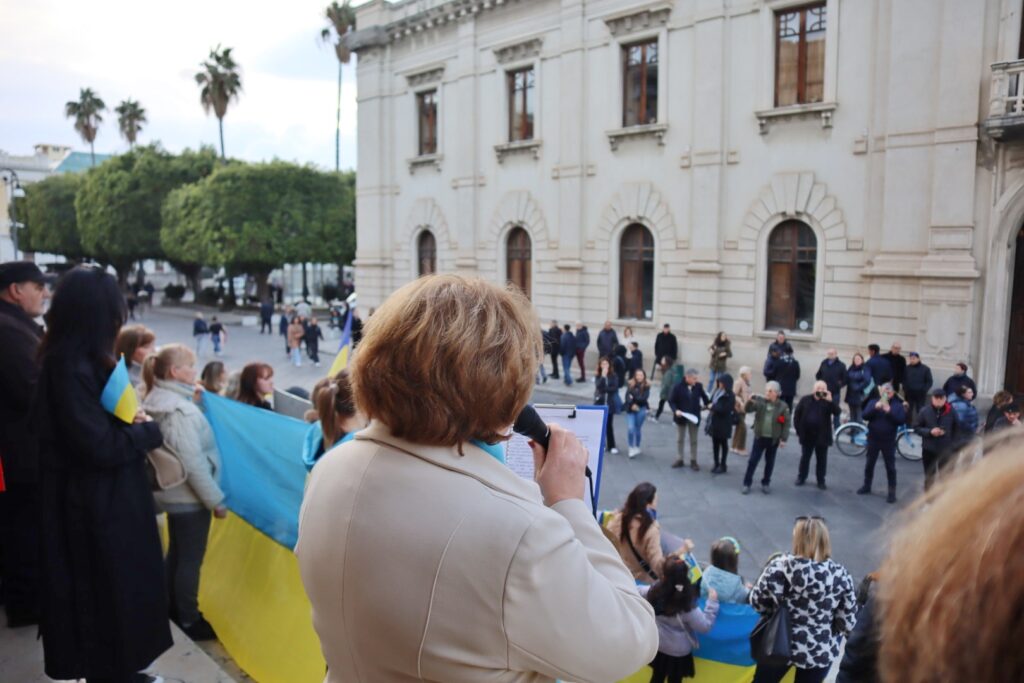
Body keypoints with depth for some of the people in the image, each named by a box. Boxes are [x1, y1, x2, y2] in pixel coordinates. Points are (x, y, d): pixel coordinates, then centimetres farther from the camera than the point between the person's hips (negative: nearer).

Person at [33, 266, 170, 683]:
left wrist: (131, 420, -2)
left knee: (117, 592, 21)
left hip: (107, 501, 10)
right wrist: (149, 431, -11)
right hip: (96, 509, -10)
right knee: (108, 596, 7)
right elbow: (100, 446, -27)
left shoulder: (82, 360, 6)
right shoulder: (72, 368, -24)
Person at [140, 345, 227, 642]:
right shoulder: (179, 409, -25)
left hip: (173, 493, 9)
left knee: (176, 553, 22)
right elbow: (193, 462, -25)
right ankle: (188, 621, 17)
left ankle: (172, 610, 36)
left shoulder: (156, 400, 5)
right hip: (189, 497, -9)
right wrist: (216, 500, -18)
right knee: (191, 559, 4)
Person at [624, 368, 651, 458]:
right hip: (630, 409, 1)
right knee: (631, 428, -10)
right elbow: (627, 396, -3)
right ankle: (632, 448, -1)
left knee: (638, 428, 6)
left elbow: (644, 398, -11)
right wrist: (632, 405, -17)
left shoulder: (646, 386, -3)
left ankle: (637, 447, 23)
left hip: (641, 409, -1)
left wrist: (634, 398, -15)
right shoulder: (631, 384, 2)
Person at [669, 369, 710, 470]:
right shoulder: (678, 387, -14)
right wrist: (675, 410, -22)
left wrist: (708, 404, -4)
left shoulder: (698, 386, -6)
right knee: (680, 439, 12)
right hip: (681, 417, -2)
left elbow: (704, 397, 9)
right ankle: (679, 459, 23)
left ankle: (693, 461, 19)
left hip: (694, 417, 2)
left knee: (693, 440, 10)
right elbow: (671, 400, -10)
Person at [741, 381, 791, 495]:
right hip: (759, 437, 0)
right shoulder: (760, 401, -4)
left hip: (773, 439, 0)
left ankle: (766, 483, 27)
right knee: (753, 461, 2)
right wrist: (750, 401, -31)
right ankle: (747, 483, 11)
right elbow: (747, 410, -11)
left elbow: (787, 423, -4)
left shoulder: (783, 406, -7)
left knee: (769, 462, 12)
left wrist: (784, 438, -7)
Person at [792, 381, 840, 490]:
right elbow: (797, 414, 4)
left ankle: (821, 481, 18)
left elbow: (837, 412, -17)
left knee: (821, 459, 8)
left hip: (822, 436, -1)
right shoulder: (805, 400, 1)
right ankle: (801, 478, 24)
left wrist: (830, 401, -30)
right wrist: (798, 429, -1)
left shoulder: (828, 402, -2)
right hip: (807, 435, 1)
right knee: (805, 457, 12)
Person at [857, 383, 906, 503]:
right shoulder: (873, 402, 3)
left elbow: (901, 420, -13)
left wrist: (889, 411, -23)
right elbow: (865, 415, -10)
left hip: (889, 441, -2)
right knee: (869, 464, 14)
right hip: (873, 439, 2)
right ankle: (867, 486, 28)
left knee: (890, 467, 2)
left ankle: (892, 492, 9)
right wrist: (875, 407, -24)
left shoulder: (897, 405, -1)